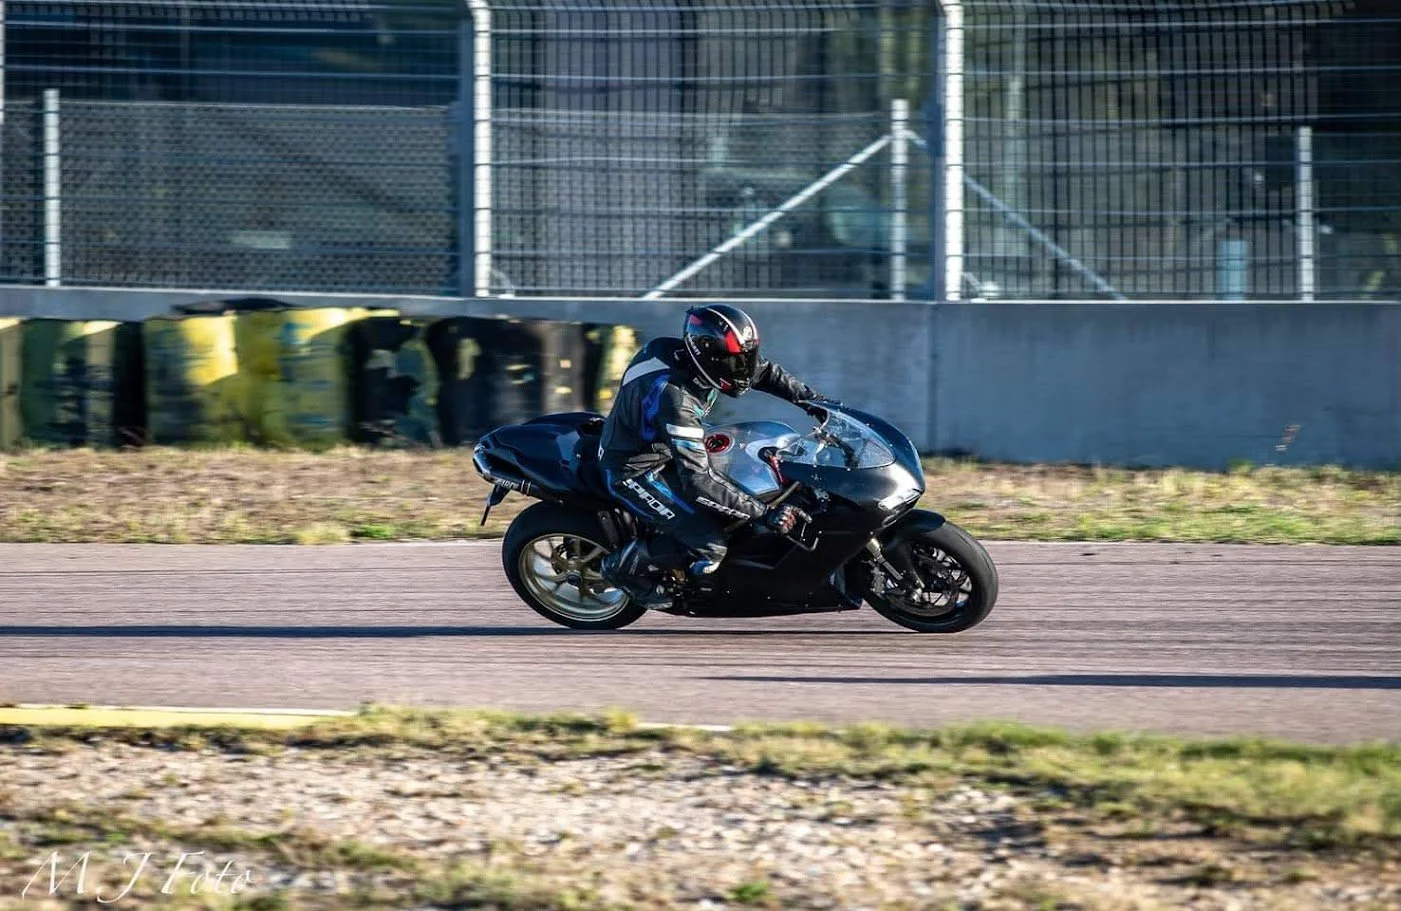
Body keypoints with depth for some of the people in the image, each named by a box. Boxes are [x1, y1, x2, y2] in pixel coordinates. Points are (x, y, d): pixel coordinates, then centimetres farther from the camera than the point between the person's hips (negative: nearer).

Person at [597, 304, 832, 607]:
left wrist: (810, 399, -3)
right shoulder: (674, 397, -36)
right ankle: (624, 566, 1)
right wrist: (764, 514, -36)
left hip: (666, 452, 9)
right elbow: (697, 480, -37)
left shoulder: (693, 359, -11)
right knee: (709, 546, -18)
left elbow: (762, 371, 9)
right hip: (635, 471, -9)